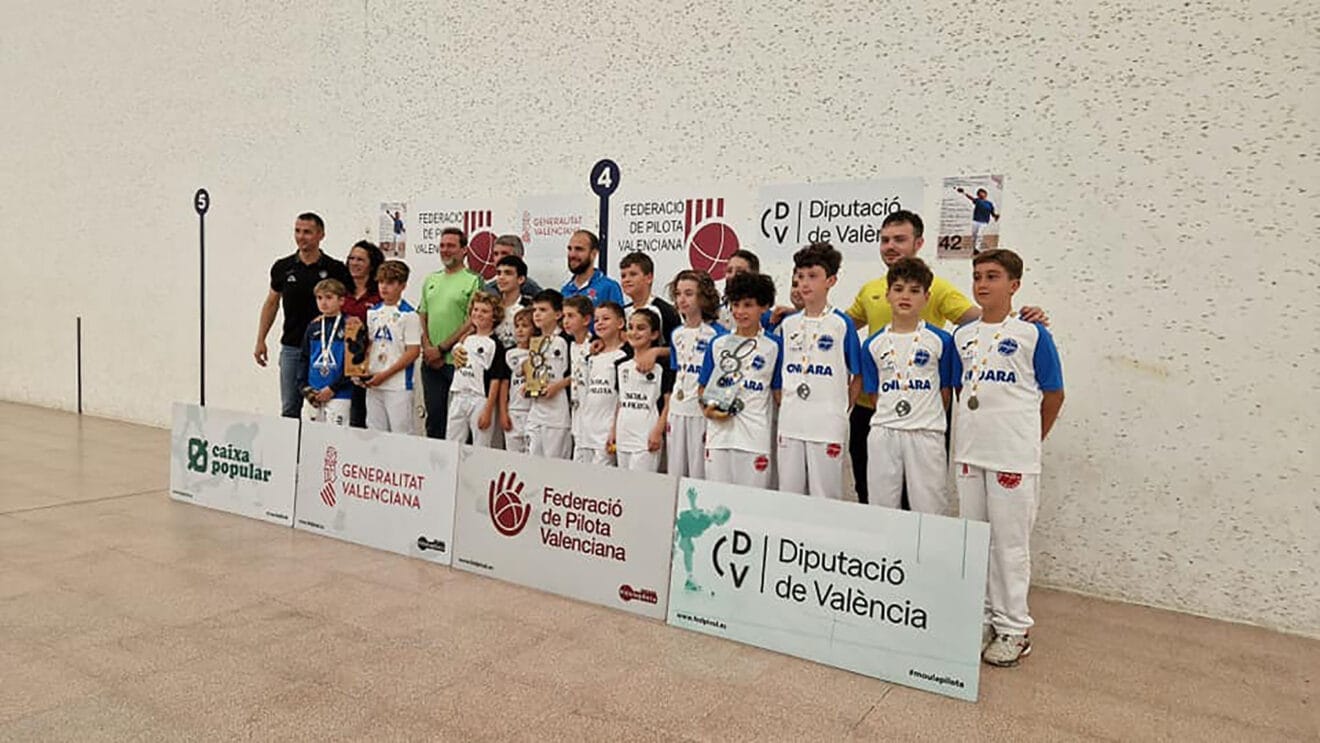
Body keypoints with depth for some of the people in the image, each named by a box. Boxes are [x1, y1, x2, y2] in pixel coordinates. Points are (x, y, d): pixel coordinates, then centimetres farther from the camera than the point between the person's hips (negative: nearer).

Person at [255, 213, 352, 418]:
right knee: (289, 409, 8)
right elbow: (271, 303, 14)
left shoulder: (336, 270, -4)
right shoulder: (282, 267, 5)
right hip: (291, 347, 3)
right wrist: (260, 340, 10)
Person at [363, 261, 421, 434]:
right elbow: (367, 345, 17)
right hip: (373, 384, 6)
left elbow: (414, 351, -11)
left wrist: (385, 374, -13)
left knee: (400, 433, -2)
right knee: (375, 431, 12)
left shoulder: (409, 315, -7)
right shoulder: (372, 312, 12)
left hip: (398, 385, -6)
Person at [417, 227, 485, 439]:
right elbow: (422, 316, 16)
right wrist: (427, 347, -1)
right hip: (430, 360, 6)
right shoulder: (430, 280, 16)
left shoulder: (473, 281, -3)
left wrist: (442, 348, -11)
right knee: (434, 415, 11)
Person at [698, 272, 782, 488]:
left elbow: (779, 392, 5)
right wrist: (707, 410, -5)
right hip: (718, 434, 3)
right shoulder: (717, 344, 11)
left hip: (756, 437, -3)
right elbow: (702, 387, 14)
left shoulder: (774, 346, 3)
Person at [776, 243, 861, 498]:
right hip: (790, 423, 5)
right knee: (788, 494, 12)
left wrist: (842, 410, -1)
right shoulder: (787, 324, 8)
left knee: (825, 496, 4)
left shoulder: (842, 324, -5)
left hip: (828, 425, -4)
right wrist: (783, 405, 9)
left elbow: (857, 377, -1)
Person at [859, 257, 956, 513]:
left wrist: (930, 421, 5)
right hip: (883, 434, 3)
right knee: (881, 509, 10)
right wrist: (887, 419, 5)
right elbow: (875, 393, 10)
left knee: (930, 511, 1)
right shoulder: (873, 344, 7)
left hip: (925, 434, -2)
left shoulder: (941, 341, 0)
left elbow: (945, 390, 4)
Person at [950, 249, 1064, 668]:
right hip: (967, 454, 5)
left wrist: (1028, 439, 8)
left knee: (1010, 543, 2)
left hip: (1013, 458, -5)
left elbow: (1053, 395, 1)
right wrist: (970, 430, 11)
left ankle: (1013, 628, 15)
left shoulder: (1032, 334, -6)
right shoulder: (962, 336, 8)